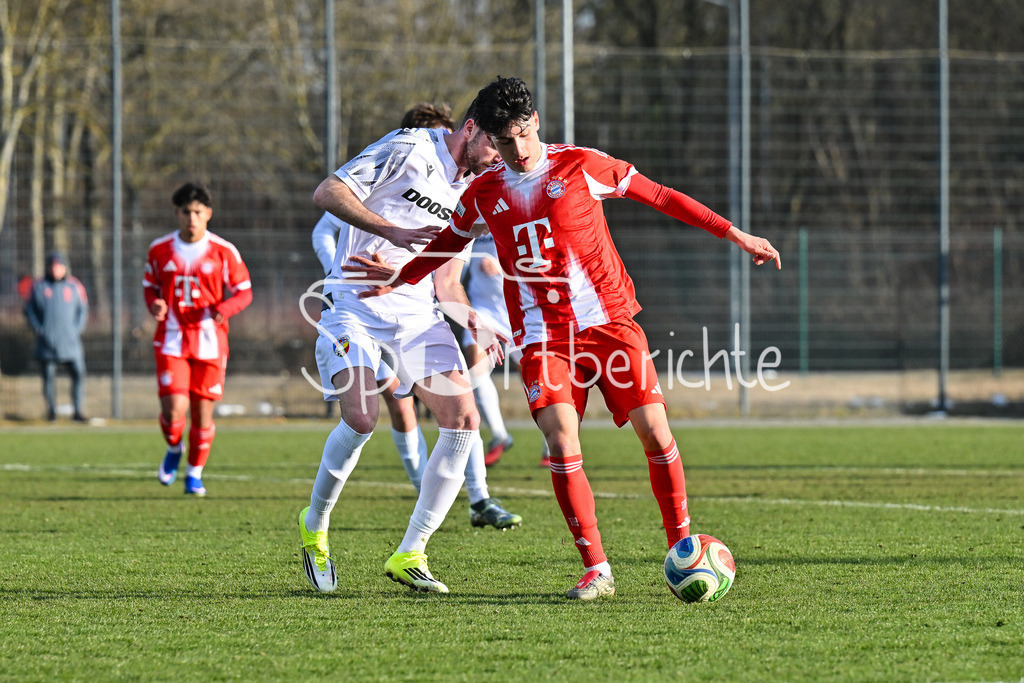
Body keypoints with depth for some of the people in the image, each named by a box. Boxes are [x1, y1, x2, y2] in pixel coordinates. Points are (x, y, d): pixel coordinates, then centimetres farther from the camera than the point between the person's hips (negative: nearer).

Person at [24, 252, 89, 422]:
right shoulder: (38, 286, 5)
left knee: (78, 373, -8)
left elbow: (83, 309, 12)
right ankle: (51, 410, 10)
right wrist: (38, 329, -4)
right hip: (47, 341, 0)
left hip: (70, 339, 0)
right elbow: (29, 309, 8)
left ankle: (78, 411, -3)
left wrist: (77, 329, 0)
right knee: (48, 376, 0)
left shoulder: (75, 286, 8)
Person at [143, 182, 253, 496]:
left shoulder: (224, 252, -1)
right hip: (171, 341, 0)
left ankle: (195, 474, 21)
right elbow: (150, 286, 16)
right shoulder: (159, 249, 3)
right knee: (173, 410, -14)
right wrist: (154, 305, -8)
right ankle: (173, 450, 20)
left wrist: (223, 309, -17)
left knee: (203, 412, 1)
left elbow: (244, 293, 4)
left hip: (209, 343, 0)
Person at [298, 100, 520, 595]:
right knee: (362, 418, -25)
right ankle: (315, 526, 3)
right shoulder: (409, 149, -8)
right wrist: (392, 231, -24)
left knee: (463, 420, -10)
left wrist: (476, 325, 5)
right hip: (355, 307, -7)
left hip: (417, 314, 7)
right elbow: (327, 193, -14)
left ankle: (408, 555, -1)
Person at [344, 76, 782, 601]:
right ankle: (596, 571, -10)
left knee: (655, 434, -9)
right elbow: (448, 242, 27)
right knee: (561, 445, -17)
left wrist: (735, 235, 3)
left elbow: (660, 197, 3)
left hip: (609, 321, -1)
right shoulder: (484, 193, 6)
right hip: (543, 336, 1)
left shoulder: (581, 166, -3)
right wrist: (401, 278, 19)